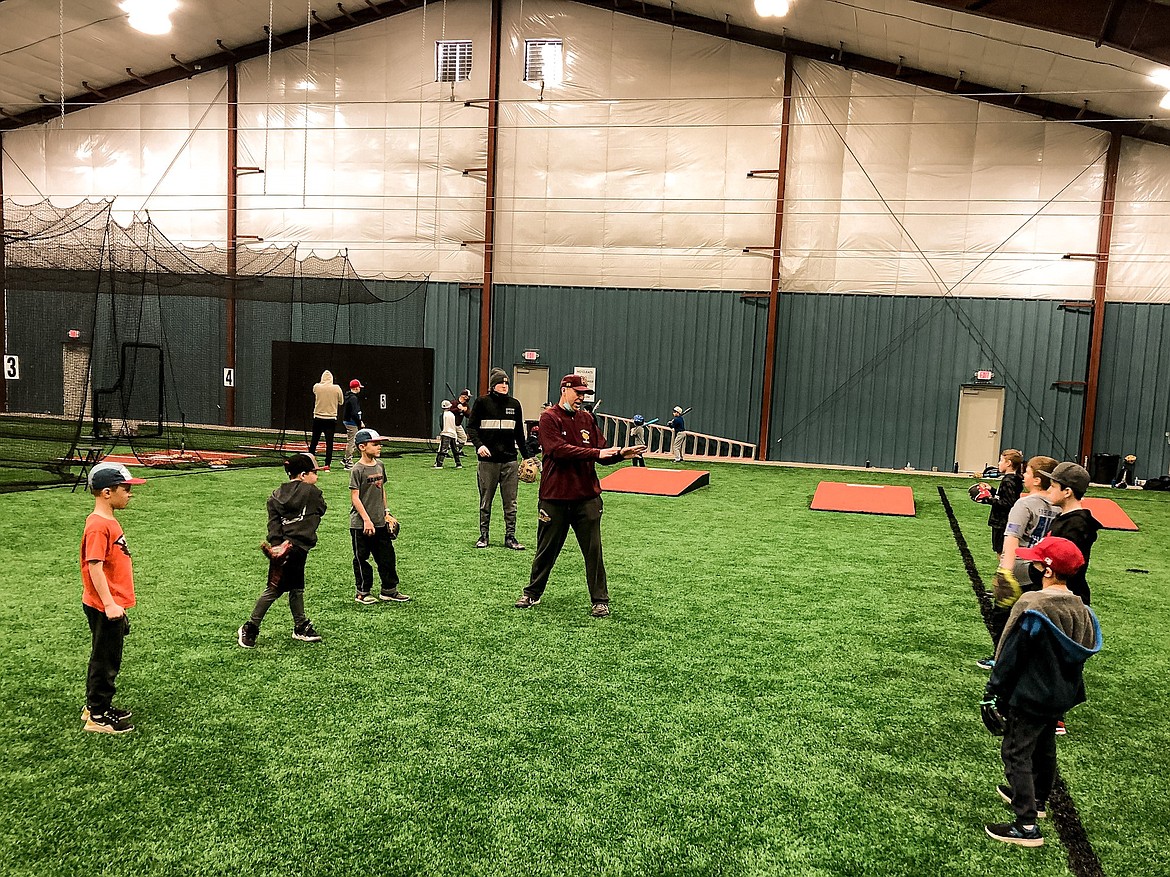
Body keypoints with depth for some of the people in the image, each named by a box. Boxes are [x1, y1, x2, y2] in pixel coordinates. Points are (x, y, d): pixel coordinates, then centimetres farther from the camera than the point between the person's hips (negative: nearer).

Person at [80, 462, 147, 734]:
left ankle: (95, 706, 33)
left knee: (108, 657, 20)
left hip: (112, 606, 10)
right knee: (105, 659, 2)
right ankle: (98, 717, 14)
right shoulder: (98, 526, -21)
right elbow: (94, 566, -25)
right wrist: (109, 604, -28)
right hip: (104, 608, -10)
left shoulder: (109, 521, 10)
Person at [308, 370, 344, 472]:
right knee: (329, 442, 0)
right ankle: (327, 464, -3)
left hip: (318, 418, 1)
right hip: (331, 419, -1)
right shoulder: (336, 388, -7)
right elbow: (341, 402, 2)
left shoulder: (316, 387, -5)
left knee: (314, 441, 13)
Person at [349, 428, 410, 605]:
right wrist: (366, 520, -19)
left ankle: (389, 590, 23)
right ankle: (362, 593, 19)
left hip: (380, 522, 7)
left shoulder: (380, 465, 7)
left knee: (387, 556, 12)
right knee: (362, 558, 6)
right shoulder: (357, 469, -14)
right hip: (361, 524, -7)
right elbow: (355, 497, -16)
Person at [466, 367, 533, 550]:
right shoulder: (482, 402, 1)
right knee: (486, 501, 6)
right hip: (488, 460, -2)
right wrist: (478, 445, -17)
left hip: (510, 460, 3)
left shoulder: (514, 404, 11)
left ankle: (510, 537, 8)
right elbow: (471, 426, 0)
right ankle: (483, 536, 16)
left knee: (510, 503, 2)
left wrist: (527, 457, 18)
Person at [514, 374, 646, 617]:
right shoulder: (549, 418, -4)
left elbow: (603, 453, 9)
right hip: (555, 497, -3)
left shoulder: (587, 419, 11)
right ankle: (532, 594, 27)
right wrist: (595, 453, -23)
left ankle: (600, 600, 13)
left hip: (587, 497, 3)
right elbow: (559, 450, -19)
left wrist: (622, 454, -11)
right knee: (546, 549, 10)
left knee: (593, 550, 4)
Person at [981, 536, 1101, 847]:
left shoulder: (1032, 606, -26)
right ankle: (1037, 800, 44)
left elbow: (1011, 655, -20)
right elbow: (1083, 652, 9)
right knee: (1044, 748, 25)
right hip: (1062, 695, 8)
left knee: (1016, 753, 2)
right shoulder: (1080, 609, -3)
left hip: (1030, 696, -8)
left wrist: (994, 691, -10)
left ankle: (1027, 826, 3)